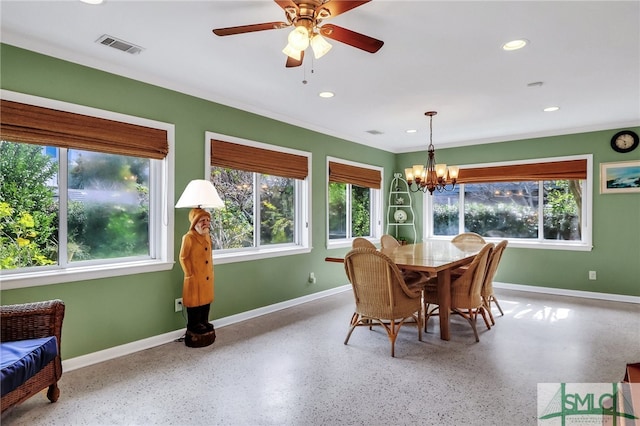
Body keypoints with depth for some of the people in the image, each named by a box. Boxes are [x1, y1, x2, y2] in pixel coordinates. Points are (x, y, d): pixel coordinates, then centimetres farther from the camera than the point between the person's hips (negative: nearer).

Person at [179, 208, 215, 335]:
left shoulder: (208, 237, 6)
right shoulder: (188, 238, -17)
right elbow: (183, 258, -11)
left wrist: (211, 270, 13)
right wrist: (189, 274, -9)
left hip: (208, 276, 7)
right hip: (195, 278, -7)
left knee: (206, 299, 16)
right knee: (195, 301, 6)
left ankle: (204, 322, 32)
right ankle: (193, 325, 21)